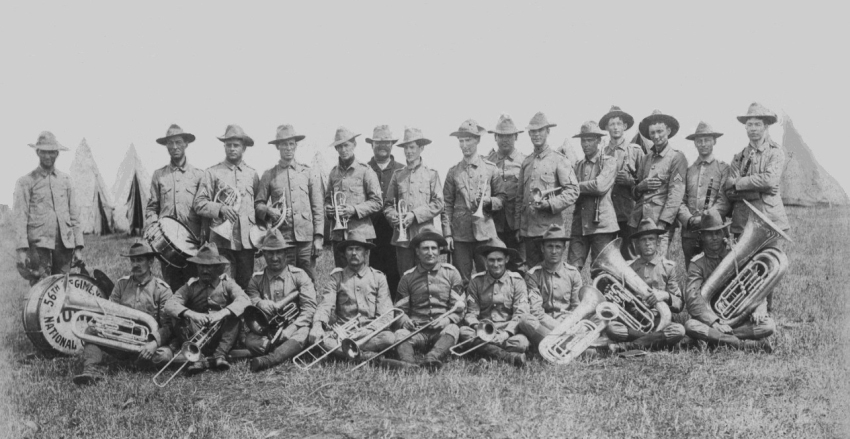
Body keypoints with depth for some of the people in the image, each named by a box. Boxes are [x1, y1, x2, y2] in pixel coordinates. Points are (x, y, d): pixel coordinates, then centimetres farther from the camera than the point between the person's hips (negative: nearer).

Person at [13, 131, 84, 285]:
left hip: (65, 244, 4)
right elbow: (19, 217, -1)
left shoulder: (65, 180, 15)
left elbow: (74, 215, 13)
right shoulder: (26, 182, 4)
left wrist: (78, 247, 7)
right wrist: (22, 249, -11)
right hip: (39, 243, -3)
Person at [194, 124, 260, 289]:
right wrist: (220, 209, -15)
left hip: (247, 240, 2)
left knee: (246, 284, 3)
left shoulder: (252, 174, 14)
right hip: (222, 238, -2)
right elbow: (199, 203, 1)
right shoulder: (212, 173, 7)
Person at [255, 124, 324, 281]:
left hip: (306, 238, 0)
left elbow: (318, 208, 7)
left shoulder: (309, 173, 10)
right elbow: (258, 203, 11)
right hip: (281, 237, 0)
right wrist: (268, 211, -11)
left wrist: (319, 237, 0)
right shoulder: (269, 175, 9)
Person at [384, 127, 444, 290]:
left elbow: (438, 204, -2)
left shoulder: (431, 174, 6)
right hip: (402, 235, 2)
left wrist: (415, 215, -11)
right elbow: (388, 203, 13)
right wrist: (393, 216, -8)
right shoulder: (398, 175, 12)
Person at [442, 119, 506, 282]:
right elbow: (447, 205, 6)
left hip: (485, 233, -1)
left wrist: (490, 201, -12)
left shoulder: (491, 169, 7)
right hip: (460, 235, 1)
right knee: (461, 282, 2)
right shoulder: (453, 172, 8)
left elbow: (502, 198, 11)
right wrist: (447, 234, 0)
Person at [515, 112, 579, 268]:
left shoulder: (559, 160, -1)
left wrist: (549, 204, -18)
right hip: (528, 229, 5)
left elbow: (572, 191, -7)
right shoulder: (526, 162, 16)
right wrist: (518, 225, 14)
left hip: (551, 227, -5)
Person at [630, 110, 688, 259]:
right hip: (639, 219, 6)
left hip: (661, 221, -6)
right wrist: (642, 186, -1)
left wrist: (662, 223, -16)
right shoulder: (646, 158, 18)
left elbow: (676, 193, -8)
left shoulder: (677, 157, 0)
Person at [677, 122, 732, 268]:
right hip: (689, 232, 3)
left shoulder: (723, 168, 6)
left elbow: (724, 201, -4)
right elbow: (680, 200, 7)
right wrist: (689, 219, -10)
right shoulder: (688, 170, 15)